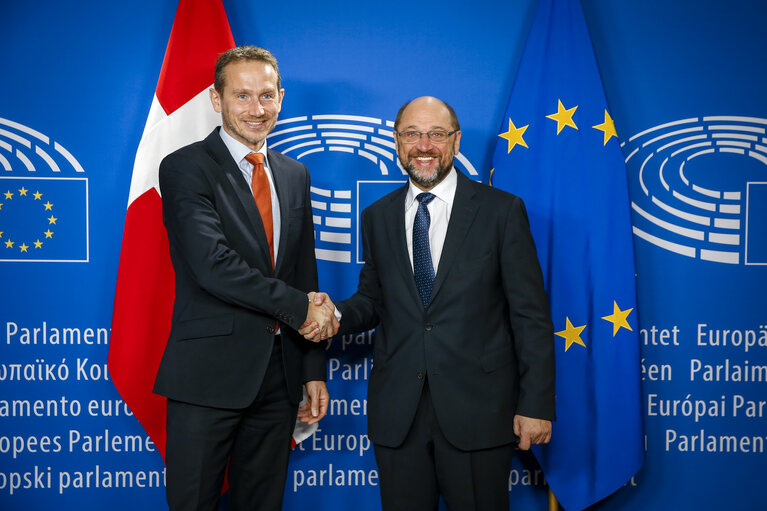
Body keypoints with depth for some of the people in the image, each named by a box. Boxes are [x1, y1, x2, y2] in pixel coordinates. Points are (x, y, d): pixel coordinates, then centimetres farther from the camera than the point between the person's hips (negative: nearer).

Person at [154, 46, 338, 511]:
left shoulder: (295, 175, 13)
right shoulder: (184, 168, -6)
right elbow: (213, 264, -19)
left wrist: (314, 371, 11)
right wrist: (298, 307, -12)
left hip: (279, 376, 6)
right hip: (208, 374, -5)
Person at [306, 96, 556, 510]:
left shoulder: (502, 211, -2)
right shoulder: (377, 217, 9)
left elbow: (531, 316, -3)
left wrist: (536, 404, -8)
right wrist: (336, 314, -7)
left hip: (477, 411, -3)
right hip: (396, 413, 3)